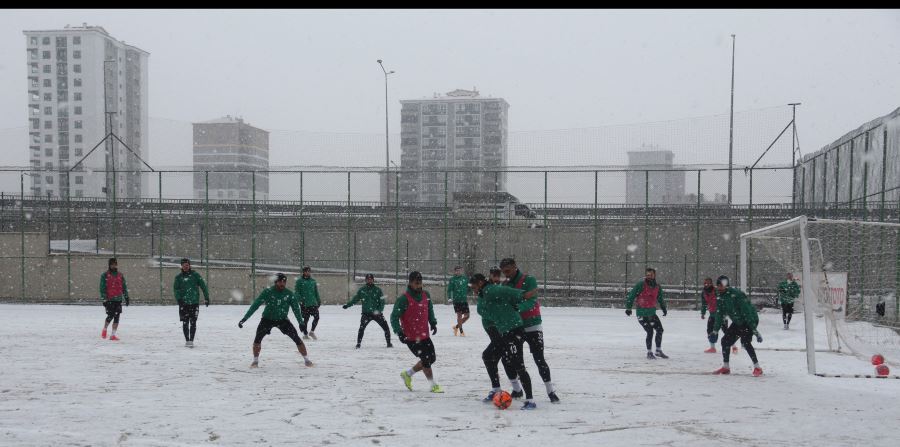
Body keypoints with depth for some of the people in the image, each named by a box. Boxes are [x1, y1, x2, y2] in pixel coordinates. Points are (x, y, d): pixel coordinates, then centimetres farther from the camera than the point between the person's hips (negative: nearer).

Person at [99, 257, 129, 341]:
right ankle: (104, 329, 20)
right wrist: (104, 299, -10)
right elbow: (102, 288, -4)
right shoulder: (105, 275, -1)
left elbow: (124, 286, 16)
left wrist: (126, 297, 12)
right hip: (109, 299, -4)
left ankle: (113, 335, 6)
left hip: (118, 299, 4)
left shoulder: (120, 275, 12)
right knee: (110, 316, -9)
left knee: (116, 317, 0)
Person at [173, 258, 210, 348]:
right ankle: (187, 340, 15)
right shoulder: (178, 277, 6)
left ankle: (191, 340, 4)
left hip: (194, 303, -1)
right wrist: (178, 298, -15)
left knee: (193, 323, -2)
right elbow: (176, 289, 1)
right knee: (185, 323, 4)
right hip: (183, 303, 1)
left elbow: (203, 286, 3)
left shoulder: (195, 275, 3)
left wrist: (206, 297, -1)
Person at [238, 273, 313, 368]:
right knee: (258, 338, -19)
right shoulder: (268, 291, -18)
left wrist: (301, 322, -11)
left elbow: (296, 308, -4)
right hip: (267, 319, -1)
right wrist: (244, 318, -21)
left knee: (297, 338, -9)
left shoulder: (289, 294, -12)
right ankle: (255, 361, 4)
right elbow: (255, 305, -17)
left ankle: (306, 360, 8)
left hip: (283, 320, 1)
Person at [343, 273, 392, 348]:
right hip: (366, 313, 0)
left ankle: (389, 343, 15)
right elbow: (355, 299, 7)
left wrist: (379, 310, -19)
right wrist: (347, 305, -5)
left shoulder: (378, 290, -1)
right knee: (362, 327, -21)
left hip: (377, 313, 0)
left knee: (386, 327, -2)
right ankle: (358, 343, -10)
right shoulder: (362, 290, 2)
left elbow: (382, 302, -4)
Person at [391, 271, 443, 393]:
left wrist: (433, 323, 5)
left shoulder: (426, 295, 3)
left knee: (431, 358, 13)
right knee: (426, 360, -4)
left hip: (424, 335, 7)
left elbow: (430, 310, 20)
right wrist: (399, 332, -24)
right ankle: (433, 386, 14)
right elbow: (394, 317, -14)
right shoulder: (403, 299, -17)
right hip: (411, 337, -7)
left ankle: (408, 374, 31)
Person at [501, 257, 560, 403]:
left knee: (539, 359, -10)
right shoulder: (505, 284, 7)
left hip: (532, 326, -6)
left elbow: (531, 301, -25)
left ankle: (550, 391, -4)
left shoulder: (529, 280, -12)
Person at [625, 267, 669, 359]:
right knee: (650, 332, -11)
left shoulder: (657, 287, 5)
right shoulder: (640, 285, -13)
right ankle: (649, 353, 4)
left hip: (652, 313, 6)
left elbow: (661, 299, 22)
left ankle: (658, 351, 23)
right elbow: (631, 295, -10)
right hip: (642, 313, -6)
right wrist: (628, 308, -13)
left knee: (660, 330, 6)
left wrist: (664, 309, 18)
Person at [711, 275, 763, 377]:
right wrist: (715, 330, 6)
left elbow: (747, 312, -29)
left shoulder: (736, 295, -28)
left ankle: (757, 368, -14)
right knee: (725, 340, 5)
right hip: (737, 322, 8)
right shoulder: (721, 298, -2)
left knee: (745, 342, -24)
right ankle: (725, 367, 19)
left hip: (750, 320, -8)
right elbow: (719, 314, 8)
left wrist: (754, 330, -31)